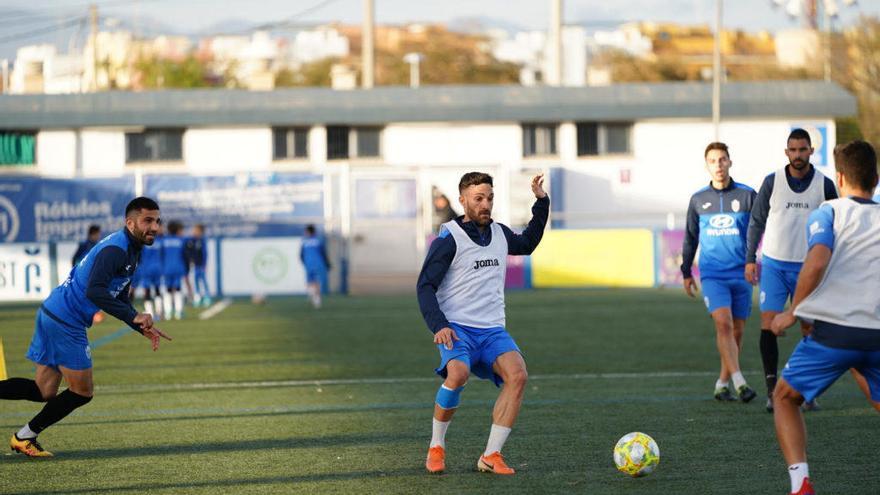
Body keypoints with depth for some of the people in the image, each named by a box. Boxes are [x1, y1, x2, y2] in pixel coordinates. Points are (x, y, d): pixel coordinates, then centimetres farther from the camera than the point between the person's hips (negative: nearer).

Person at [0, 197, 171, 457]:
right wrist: (134, 317, -30)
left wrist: (144, 329, 12)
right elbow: (95, 292, -32)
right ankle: (25, 437, 11)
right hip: (65, 322, -10)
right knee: (82, 392, 1)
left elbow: (119, 300, 25)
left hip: (53, 316, 10)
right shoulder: (115, 250, -18)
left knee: (44, 391, 10)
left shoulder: (129, 251, 16)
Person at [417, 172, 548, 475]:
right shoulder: (448, 239, -4)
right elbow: (425, 286, -7)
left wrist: (541, 202, 28)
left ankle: (491, 456, -19)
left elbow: (527, 244, 37)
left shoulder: (500, 234, 14)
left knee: (517, 375, -24)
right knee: (458, 374, -35)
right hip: (456, 329, -5)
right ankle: (436, 448, -13)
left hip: (492, 330, 5)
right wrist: (438, 325, -21)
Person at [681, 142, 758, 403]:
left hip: (741, 273, 1)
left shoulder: (747, 195, 2)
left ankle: (723, 383, 18)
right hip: (712, 274, -1)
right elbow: (690, 238, 17)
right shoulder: (698, 199, 7)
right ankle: (739, 382, -25)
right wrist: (686, 272, 19)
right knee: (723, 324, -18)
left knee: (737, 330, 5)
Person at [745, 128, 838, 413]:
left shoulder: (824, 185, -1)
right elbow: (756, 222, 6)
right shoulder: (772, 182, -1)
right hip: (774, 264, 0)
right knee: (768, 323, -11)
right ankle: (772, 390, -8)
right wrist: (750, 259, 1)